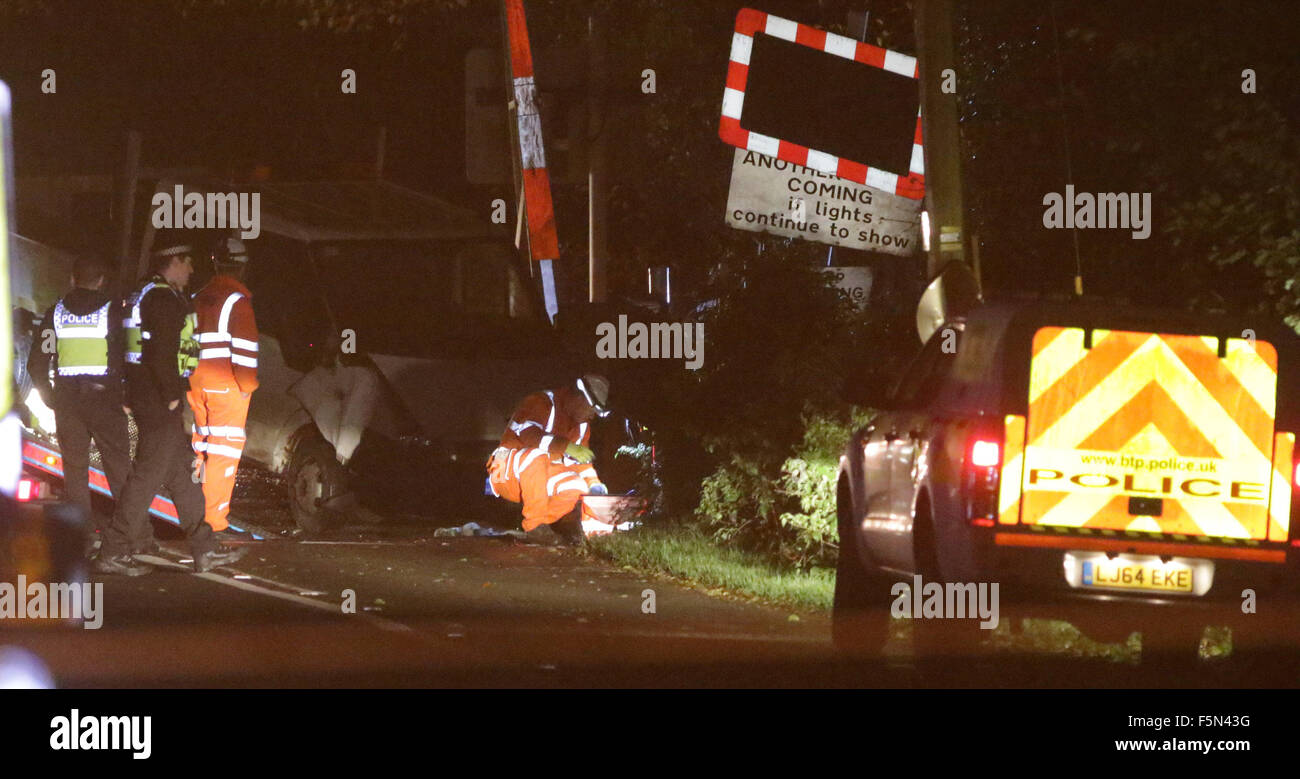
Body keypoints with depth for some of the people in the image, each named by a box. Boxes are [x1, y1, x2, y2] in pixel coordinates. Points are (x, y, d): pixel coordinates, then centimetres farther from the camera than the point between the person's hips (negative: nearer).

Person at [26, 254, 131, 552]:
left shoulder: (56, 312, 5)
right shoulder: (111, 310, -4)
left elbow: (37, 361, 3)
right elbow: (123, 357, -10)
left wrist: (49, 397, 12)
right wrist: (124, 397, 0)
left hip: (67, 398, 2)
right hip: (103, 395, -2)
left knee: (74, 466, 9)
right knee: (118, 464, 3)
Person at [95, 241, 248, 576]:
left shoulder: (145, 296, 17)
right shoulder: (166, 300, -15)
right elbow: (163, 353, -23)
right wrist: (173, 397, -19)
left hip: (143, 397, 11)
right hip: (160, 402, -11)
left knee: (182, 472, 13)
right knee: (148, 475, -7)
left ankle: (206, 548, 18)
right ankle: (113, 553, -5)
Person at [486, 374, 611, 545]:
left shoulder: (582, 425, 11)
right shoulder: (540, 403, -16)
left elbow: (577, 460, 18)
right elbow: (528, 435, -34)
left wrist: (593, 482, -1)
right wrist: (567, 446, -42)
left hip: (541, 477, 8)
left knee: (577, 486, -15)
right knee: (535, 455, -39)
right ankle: (535, 523, -37)